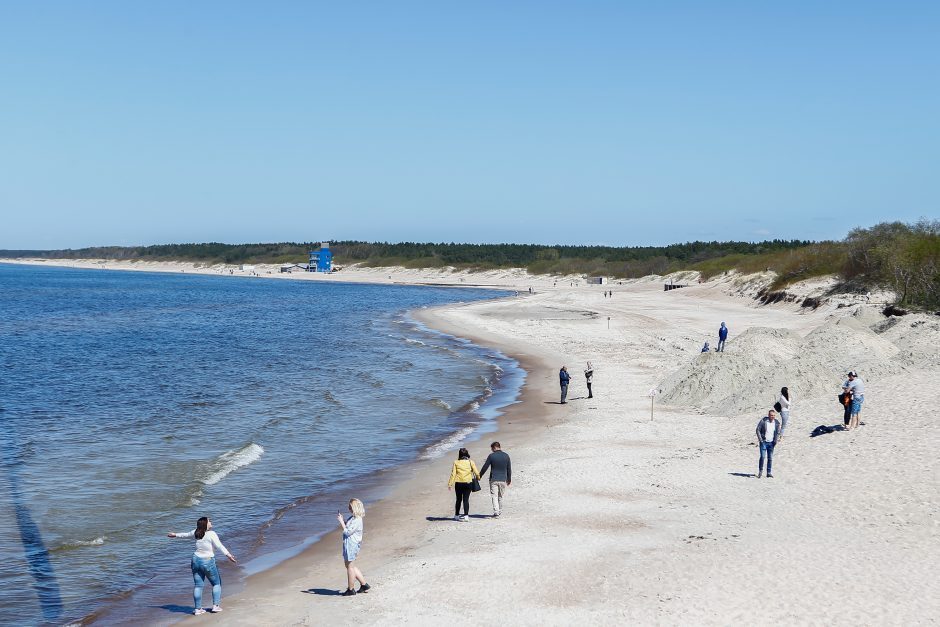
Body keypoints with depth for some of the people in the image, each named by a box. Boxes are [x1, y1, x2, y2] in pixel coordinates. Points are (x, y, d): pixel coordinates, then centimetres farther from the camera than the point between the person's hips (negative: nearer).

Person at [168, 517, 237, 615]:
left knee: (198, 585, 8)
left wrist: (175, 535, 40)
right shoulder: (211, 534, -14)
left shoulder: (196, 533, 4)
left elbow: (186, 534, 21)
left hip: (196, 560, 5)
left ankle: (197, 609, 10)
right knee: (217, 583, 11)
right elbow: (219, 545, -25)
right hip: (208, 562, -5)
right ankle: (216, 605, 6)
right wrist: (228, 555, -34)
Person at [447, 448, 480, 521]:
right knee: (466, 499, 2)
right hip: (468, 483, 0)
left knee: (458, 499, 13)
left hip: (458, 483, 0)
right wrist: (478, 477, 19)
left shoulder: (456, 462, -2)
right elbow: (476, 472, -1)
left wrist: (450, 484, -1)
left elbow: (453, 474, -4)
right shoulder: (470, 462, -1)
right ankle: (466, 515, -6)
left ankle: (456, 515, 22)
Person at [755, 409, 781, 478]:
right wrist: (760, 439, -10)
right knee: (762, 456, -11)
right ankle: (760, 471, 6)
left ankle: (769, 473, 11)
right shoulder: (763, 421, -8)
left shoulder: (777, 423, 2)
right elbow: (758, 430, -4)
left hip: (771, 443, 3)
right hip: (764, 442, -3)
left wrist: (775, 440, -2)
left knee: (770, 458, 4)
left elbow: (778, 433, 11)